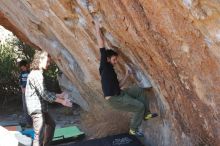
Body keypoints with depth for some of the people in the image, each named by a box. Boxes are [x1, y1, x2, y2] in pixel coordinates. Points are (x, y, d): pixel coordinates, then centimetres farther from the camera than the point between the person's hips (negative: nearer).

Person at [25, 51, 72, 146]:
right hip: (36, 109, -11)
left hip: (41, 108, 11)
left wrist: (59, 95, 17)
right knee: (39, 135, -13)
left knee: (51, 124, 27)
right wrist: (62, 101, -25)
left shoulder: (38, 73, 14)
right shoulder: (36, 74, -19)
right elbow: (44, 94, -27)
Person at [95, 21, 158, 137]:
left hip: (120, 94, 9)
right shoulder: (104, 66, -7)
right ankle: (133, 130, 6)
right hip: (114, 99, -9)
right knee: (140, 106, -10)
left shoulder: (111, 70, 18)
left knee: (139, 90, 10)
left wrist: (127, 75, 14)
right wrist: (98, 29, -7)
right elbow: (101, 46, -11)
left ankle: (146, 114, 14)